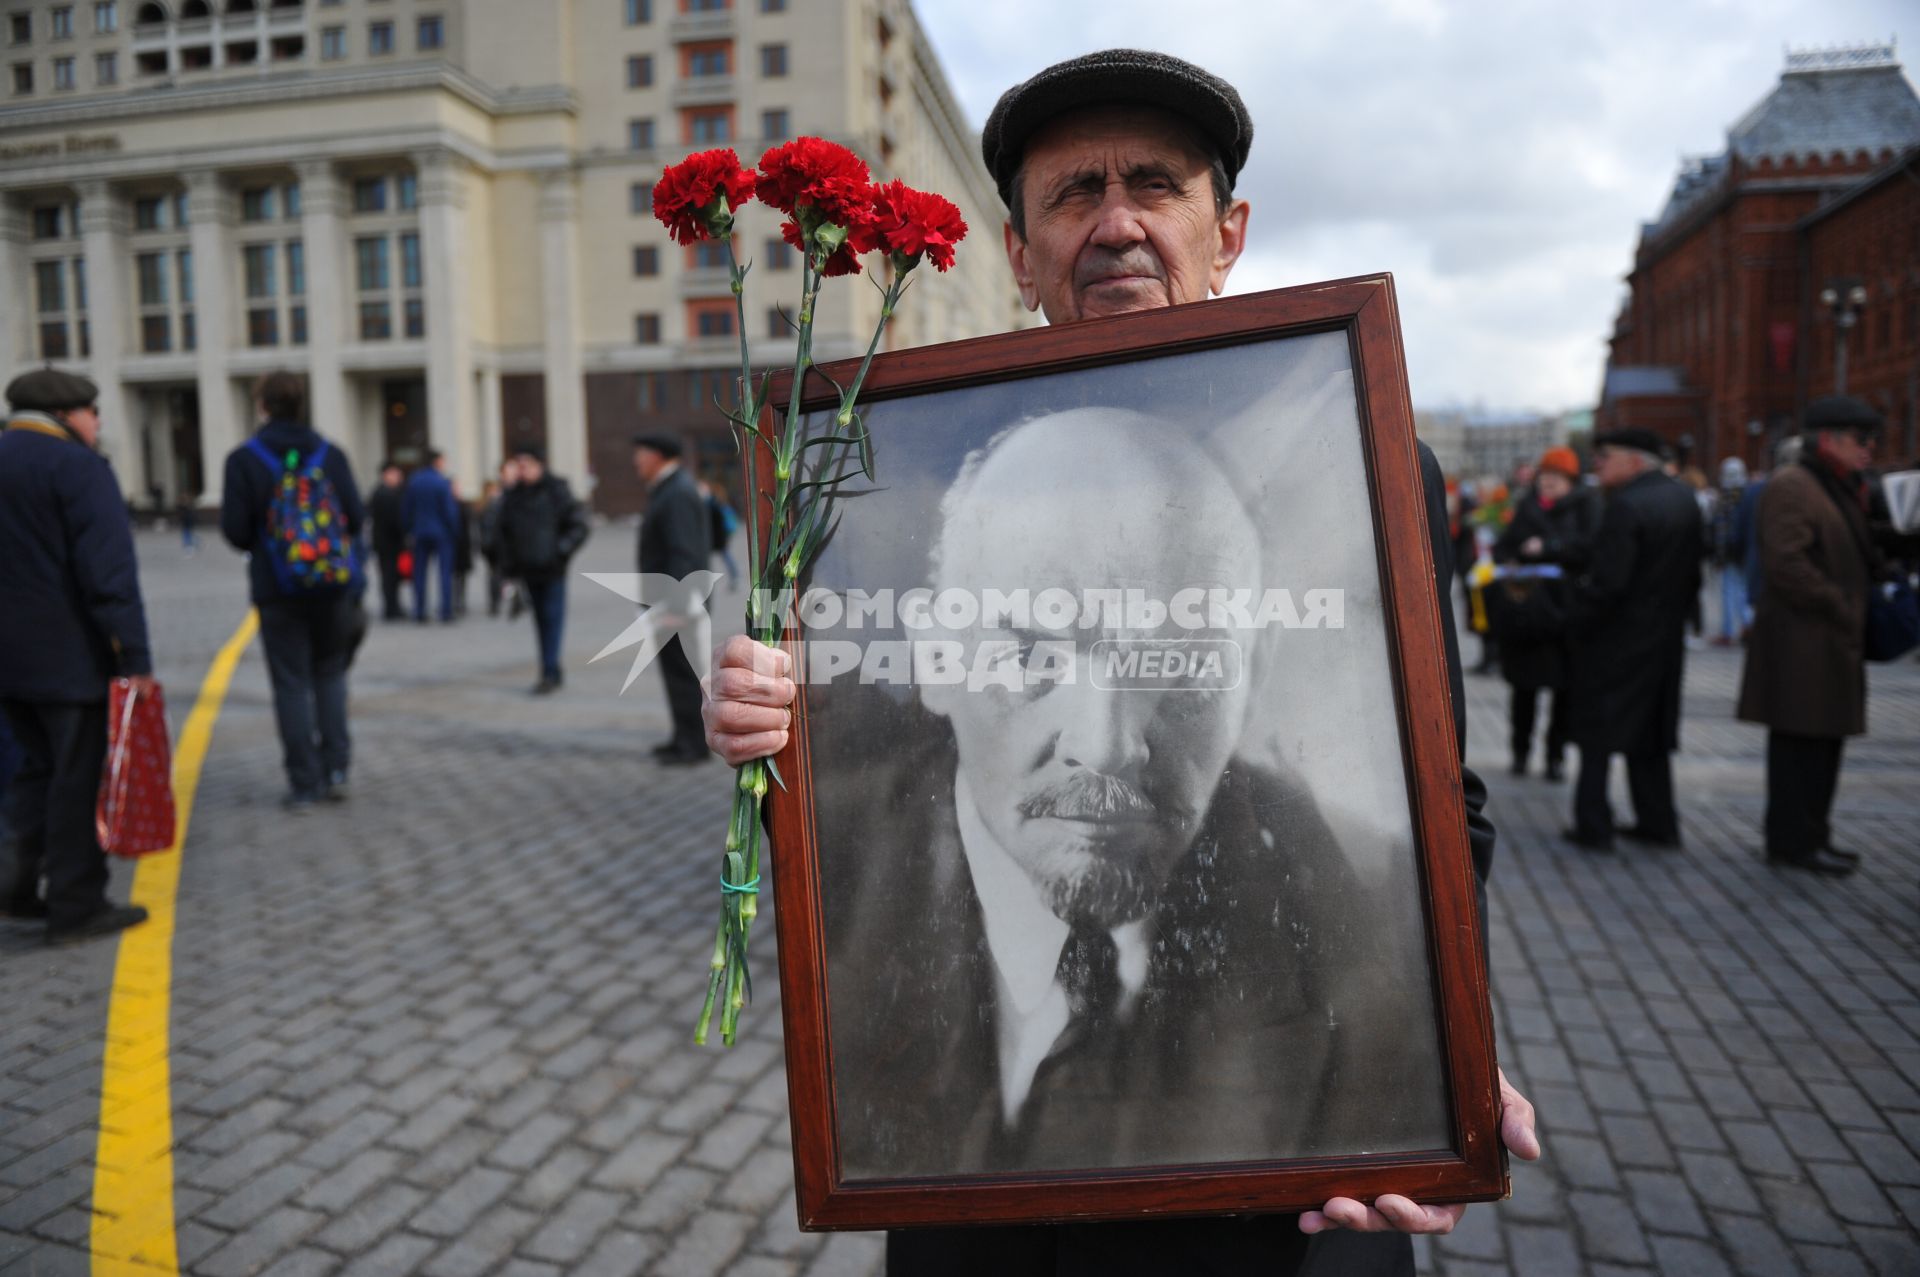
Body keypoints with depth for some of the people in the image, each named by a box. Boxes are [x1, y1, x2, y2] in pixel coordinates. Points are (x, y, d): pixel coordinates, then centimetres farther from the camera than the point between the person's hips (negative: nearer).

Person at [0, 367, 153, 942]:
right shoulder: (78, 466, -12)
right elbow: (110, 572, -19)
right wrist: (134, 656, -18)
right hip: (70, 657, -8)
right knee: (78, 778, 0)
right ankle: (75, 906, 5)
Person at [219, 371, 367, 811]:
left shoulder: (245, 459, -5)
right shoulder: (331, 455, 0)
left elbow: (235, 530, -8)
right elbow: (356, 517, -3)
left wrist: (262, 547, 14)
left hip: (277, 589, -2)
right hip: (333, 587, 2)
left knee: (291, 683, 5)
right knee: (330, 673, 17)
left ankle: (304, 785, 6)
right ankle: (335, 768, 10)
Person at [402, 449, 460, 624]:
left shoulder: (412, 481, 5)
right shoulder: (442, 482, -10)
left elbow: (405, 509, 8)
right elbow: (449, 510, -11)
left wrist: (409, 530, 15)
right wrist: (455, 531, -1)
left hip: (419, 532, 4)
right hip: (442, 532, -4)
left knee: (419, 572, 8)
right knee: (445, 571, 0)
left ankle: (420, 611, 7)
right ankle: (446, 611, -4)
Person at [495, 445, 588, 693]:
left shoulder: (557, 491, -5)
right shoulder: (513, 496, 8)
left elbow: (578, 526, -6)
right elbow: (506, 535, 12)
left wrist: (561, 549, -19)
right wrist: (508, 570, 8)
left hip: (552, 569, -5)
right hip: (528, 570, 5)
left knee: (552, 618, -8)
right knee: (541, 620, 9)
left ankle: (550, 673, -8)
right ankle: (551, 673, 16)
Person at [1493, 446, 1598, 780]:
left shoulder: (1584, 505, 3)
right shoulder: (1527, 506, 14)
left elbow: (1590, 546, -11)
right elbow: (1503, 545, 15)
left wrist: (1548, 547, -16)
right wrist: (1504, 562, -5)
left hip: (1566, 606, -3)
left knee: (1564, 685, -1)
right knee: (1524, 683, 5)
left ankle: (1556, 755, 9)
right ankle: (1520, 750, 17)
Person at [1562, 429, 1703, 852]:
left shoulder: (1626, 505, -22)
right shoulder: (1685, 497, 5)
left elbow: (1607, 582, -26)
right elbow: (1693, 570, 12)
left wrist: (1575, 617, -12)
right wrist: (1677, 613, 19)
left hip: (1615, 638, -8)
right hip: (1666, 636, 8)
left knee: (1598, 735, 3)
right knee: (1652, 734, 18)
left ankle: (1593, 826, 7)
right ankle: (1658, 822, 23)